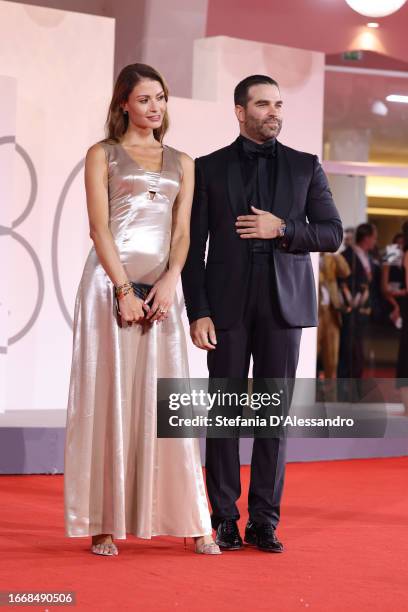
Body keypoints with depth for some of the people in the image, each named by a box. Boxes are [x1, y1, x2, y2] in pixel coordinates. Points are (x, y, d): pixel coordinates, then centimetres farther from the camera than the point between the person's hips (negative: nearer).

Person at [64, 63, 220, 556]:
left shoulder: (181, 163, 16)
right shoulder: (102, 155, 5)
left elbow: (182, 232, 9)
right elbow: (99, 228, -3)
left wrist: (168, 284, -8)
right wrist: (124, 290, -12)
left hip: (160, 288, 3)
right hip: (109, 284, -3)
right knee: (107, 397, -3)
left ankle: (192, 523, 2)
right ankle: (103, 525, 1)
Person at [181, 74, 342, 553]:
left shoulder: (305, 167, 9)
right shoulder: (209, 168, 5)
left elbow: (332, 234, 4)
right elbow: (193, 247, 1)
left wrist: (283, 230, -12)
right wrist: (197, 312, -7)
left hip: (284, 302, 1)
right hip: (227, 303, -1)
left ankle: (264, 521, 7)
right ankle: (225, 520, 7)